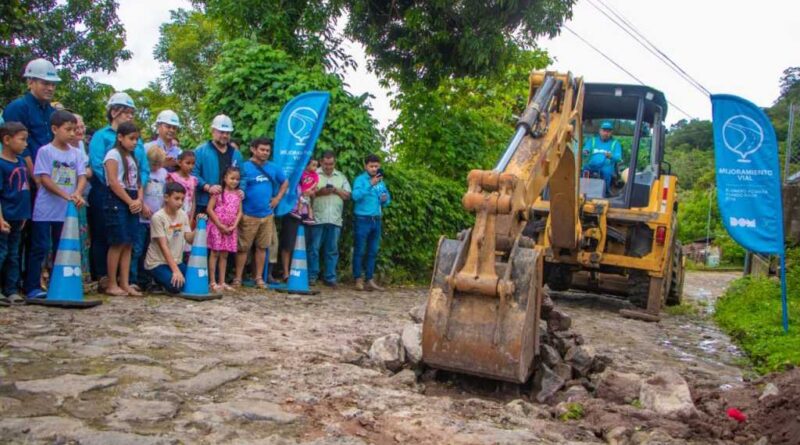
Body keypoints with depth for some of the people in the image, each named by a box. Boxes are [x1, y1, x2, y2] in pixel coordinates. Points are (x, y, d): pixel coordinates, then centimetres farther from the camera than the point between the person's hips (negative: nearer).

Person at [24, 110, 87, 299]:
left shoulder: (76, 153, 7)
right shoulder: (45, 151, -6)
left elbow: (82, 176, 0)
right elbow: (44, 179, -12)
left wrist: (77, 194, -21)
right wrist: (66, 195, -23)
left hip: (67, 210, 5)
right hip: (45, 209, -5)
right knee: (40, 248, -2)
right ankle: (32, 287, 4)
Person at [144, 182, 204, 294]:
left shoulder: (183, 215, 1)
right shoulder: (158, 217, -17)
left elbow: (189, 239, -4)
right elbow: (163, 246, -20)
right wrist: (175, 270, -26)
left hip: (176, 261, 7)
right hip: (157, 263, -6)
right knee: (175, 285, -29)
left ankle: (163, 281, 12)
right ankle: (160, 280, 5)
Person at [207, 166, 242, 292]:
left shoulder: (238, 194, 7)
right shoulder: (218, 191, -6)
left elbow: (239, 212, 7)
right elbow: (209, 209, -10)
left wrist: (234, 226, -7)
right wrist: (220, 225, -14)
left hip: (230, 229, 5)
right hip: (217, 226, -4)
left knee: (224, 255, 9)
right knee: (215, 253, -1)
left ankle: (222, 282, 14)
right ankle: (213, 282, 1)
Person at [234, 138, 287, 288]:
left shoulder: (273, 168, 7)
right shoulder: (245, 167, -7)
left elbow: (285, 182, 22)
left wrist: (278, 198, 9)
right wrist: (239, 212, -13)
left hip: (267, 215, 5)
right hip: (248, 215, -4)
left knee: (262, 247, 10)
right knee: (243, 247, 1)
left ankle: (259, 277, 18)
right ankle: (238, 278, 8)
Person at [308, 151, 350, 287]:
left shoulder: (341, 176, 17)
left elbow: (347, 195, 12)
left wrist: (336, 190, -4)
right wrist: (319, 192, -15)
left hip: (335, 219, 3)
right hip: (317, 218, -3)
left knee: (332, 250, 5)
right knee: (314, 248, 0)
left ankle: (330, 277, 11)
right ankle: (312, 276, 8)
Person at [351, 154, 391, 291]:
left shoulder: (381, 181, 13)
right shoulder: (360, 179, -4)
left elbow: (388, 198, 21)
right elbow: (356, 196, -21)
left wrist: (385, 199, -3)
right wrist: (371, 184, -27)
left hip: (376, 220, 6)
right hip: (362, 219, -6)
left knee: (373, 251, 9)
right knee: (359, 250, -1)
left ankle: (370, 280, 16)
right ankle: (358, 280, 3)